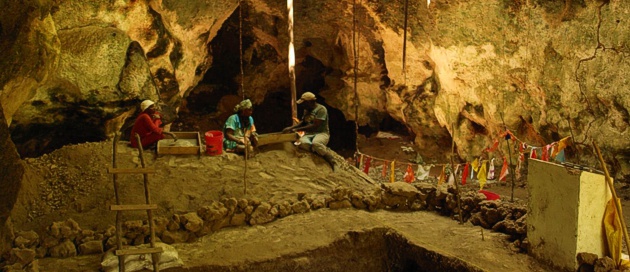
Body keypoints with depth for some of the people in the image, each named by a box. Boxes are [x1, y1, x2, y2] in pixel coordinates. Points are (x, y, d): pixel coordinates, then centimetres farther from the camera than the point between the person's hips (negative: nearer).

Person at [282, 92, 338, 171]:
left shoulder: (321, 109, -10)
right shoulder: (306, 110, 17)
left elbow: (314, 126, -17)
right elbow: (302, 122, 25)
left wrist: (297, 129, -14)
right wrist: (290, 128, 7)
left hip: (321, 133, -5)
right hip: (309, 134, 5)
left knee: (315, 143, -42)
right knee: (302, 142, -34)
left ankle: (331, 160, -19)